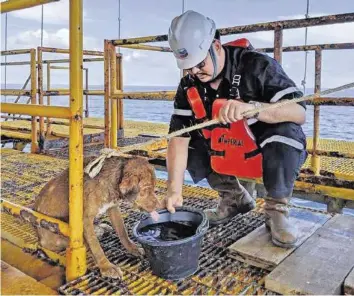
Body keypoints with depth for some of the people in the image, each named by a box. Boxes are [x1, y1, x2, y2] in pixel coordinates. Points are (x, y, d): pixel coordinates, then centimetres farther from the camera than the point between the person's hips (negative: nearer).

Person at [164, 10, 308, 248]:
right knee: (190, 145, -12)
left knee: (286, 132, -35)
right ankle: (235, 198, 8)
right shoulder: (189, 85, -10)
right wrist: (174, 189, -23)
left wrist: (252, 108, -47)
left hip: (267, 148, -5)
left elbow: (300, 113, -30)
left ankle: (276, 210, -12)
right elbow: (179, 137, -15)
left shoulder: (257, 66, -23)